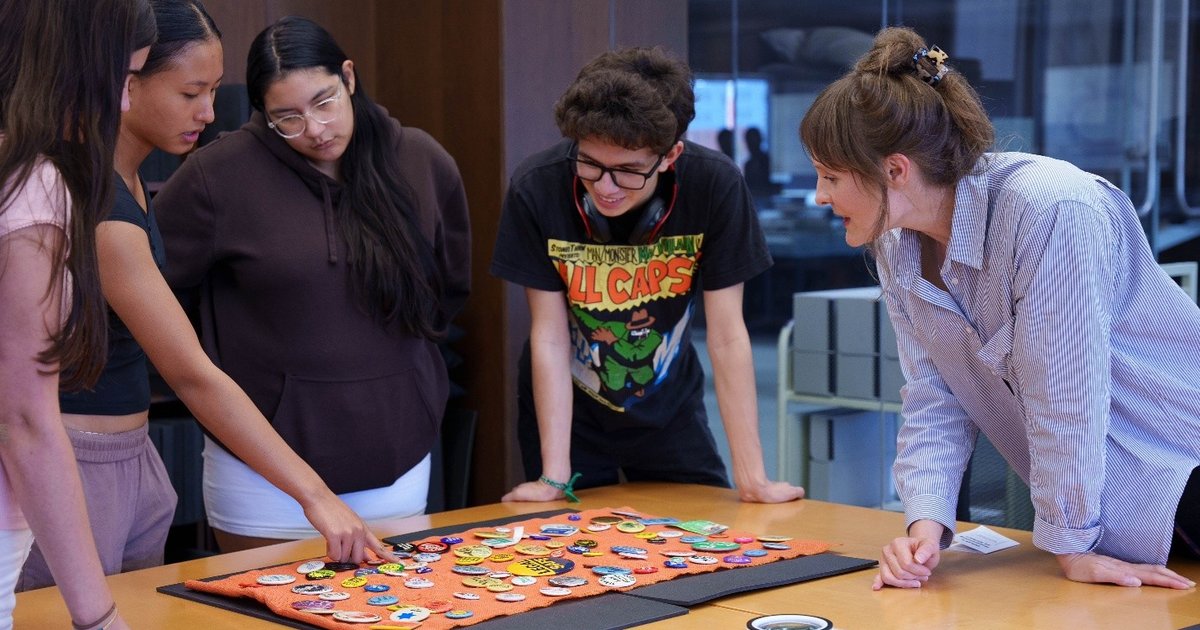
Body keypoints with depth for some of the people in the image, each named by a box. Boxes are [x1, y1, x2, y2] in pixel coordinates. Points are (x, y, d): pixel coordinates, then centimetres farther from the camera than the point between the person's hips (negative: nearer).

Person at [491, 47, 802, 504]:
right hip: (566, 410, 0)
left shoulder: (716, 187, -26)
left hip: (667, 410, 1)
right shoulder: (536, 189, -26)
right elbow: (549, 335, -19)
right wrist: (554, 476, -22)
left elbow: (727, 336, -21)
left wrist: (752, 479, -23)